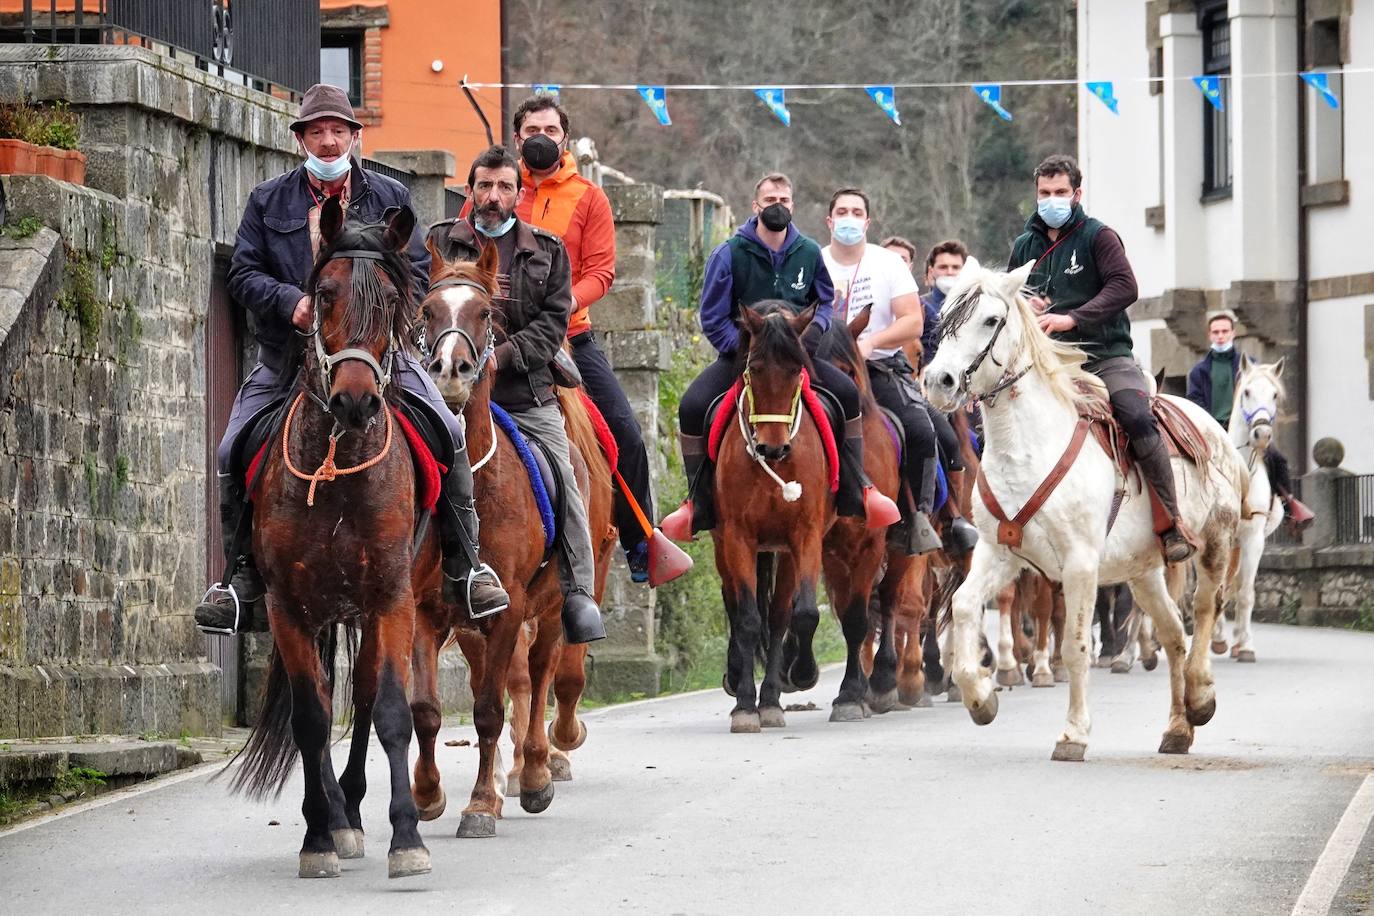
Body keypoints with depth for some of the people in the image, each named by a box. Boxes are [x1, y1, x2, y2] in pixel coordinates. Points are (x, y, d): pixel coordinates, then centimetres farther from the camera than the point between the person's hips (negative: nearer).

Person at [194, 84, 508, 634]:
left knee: (448, 436, -14)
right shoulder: (268, 202, 8)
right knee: (233, 453, -12)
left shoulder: (389, 198, 8)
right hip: (288, 356, 0)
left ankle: (463, 568, -1)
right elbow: (243, 273, 3)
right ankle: (244, 577, 1)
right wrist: (291, 302, -16)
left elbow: (418, 272, 4)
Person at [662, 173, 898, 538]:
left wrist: (814, 327, -7)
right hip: (739, 355, -2)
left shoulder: (809, 253, 1)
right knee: (692, 406, -26)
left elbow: (825, 302, 16)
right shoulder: (729, 254, -9)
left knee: (847, 393, -21)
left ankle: (858, 490, -11)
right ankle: (696, 501, -13)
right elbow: (713, 319, -7)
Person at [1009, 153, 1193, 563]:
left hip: (1106, 356, -5)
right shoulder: (1025, 246, 16)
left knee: (1138, 418, -28)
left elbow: (1124, 287, -13)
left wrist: (1073, 318, -23)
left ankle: (1172, 524, -23)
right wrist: (1023, 305, 1)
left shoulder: (1098, 236, 0)